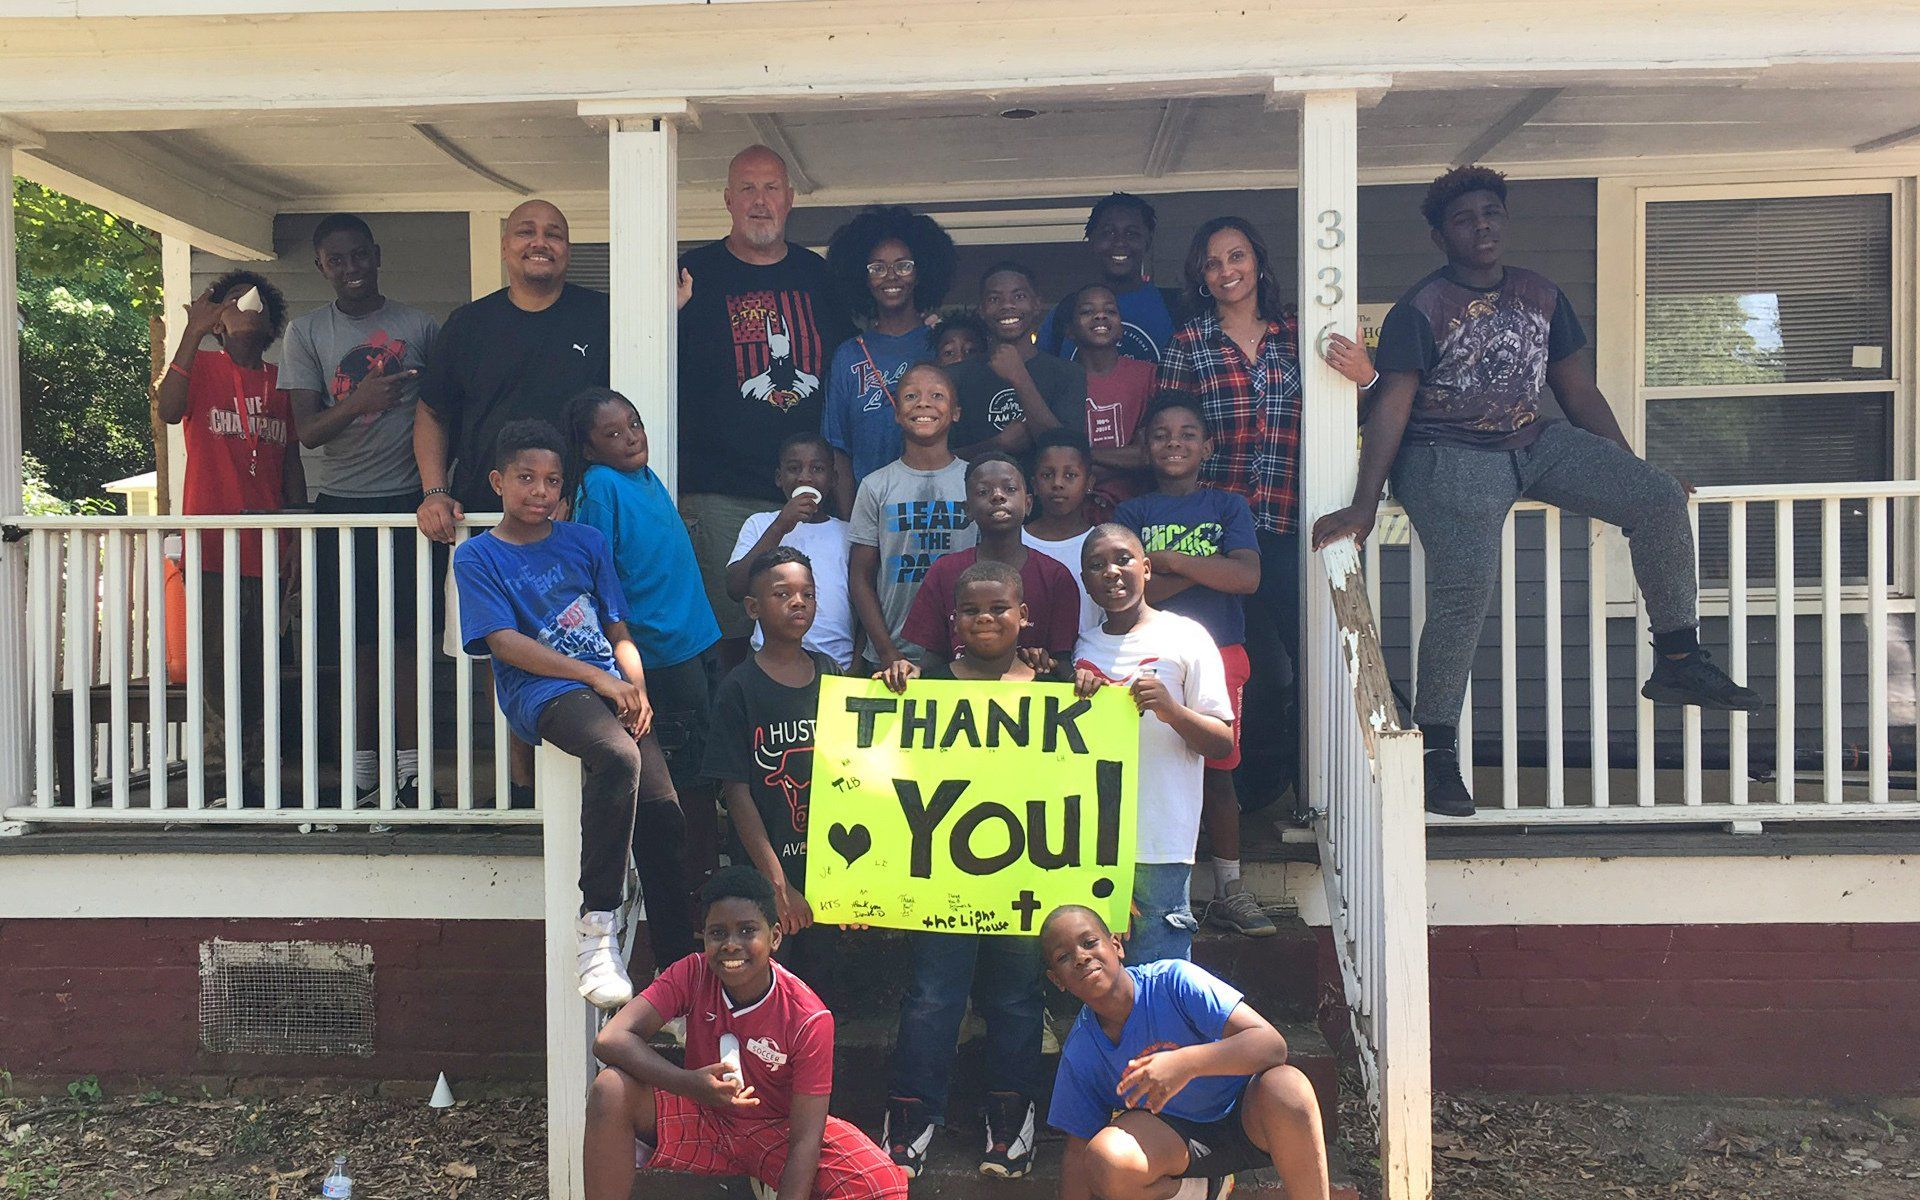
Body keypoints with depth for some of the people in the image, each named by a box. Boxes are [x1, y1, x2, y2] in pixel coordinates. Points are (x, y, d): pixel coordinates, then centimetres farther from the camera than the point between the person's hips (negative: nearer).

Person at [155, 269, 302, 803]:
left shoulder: (281, 381, 14)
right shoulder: (201, 367, 4)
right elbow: (168, 410, -17)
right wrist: (192, 333, -18)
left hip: (266, 543, 3)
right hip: (211, 540, -3)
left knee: (261, 659, 4)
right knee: (218, 658, -2)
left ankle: (247, 771, 14)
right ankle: (240, 765, 8)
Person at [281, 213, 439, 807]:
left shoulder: (419, 326, 6)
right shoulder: (306, 332, 6)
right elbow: (307, 430, -1)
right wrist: (358, 402, -19)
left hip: (406, 498, -1)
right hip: (339, 503, 1)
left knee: (404, 638, -1)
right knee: (355, 642, 4)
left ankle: (409, 769, 4)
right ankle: (362, 768, 13)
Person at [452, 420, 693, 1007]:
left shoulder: (586, 542, 19)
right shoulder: (477, 556, 7)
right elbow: (506, 643, -5)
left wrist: (636, 687, -3)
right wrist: (597, 676, -13)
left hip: (610, 687, 4)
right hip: (542, 693, -4)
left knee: (663, 813, -14)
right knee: (617, 756, -36)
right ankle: (597, 927, -29)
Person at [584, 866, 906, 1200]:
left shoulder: (809, 1019, -22)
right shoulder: (693, 975, -15)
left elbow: (804, 1139, -22)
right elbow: (610, 1040, -25)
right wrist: (689, 1083, -39)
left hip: (777, 1132, -2)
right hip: (703, 1121, 2)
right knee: (611, 1090, -27)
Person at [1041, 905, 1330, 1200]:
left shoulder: (1173, 980, -20)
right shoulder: (1079, 1053, -9)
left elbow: (1272, 1044, -28)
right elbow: (1079, 1151, 2)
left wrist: (1186, 1063, -42)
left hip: (1246, 1118, -3)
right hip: (1175, 1136, 3)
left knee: (1286, 1085, -36)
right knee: (1105, 1159, -30)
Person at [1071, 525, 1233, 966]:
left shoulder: (1185, 638, -1)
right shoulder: (1083, 647, 13)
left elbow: (1223, 744, -3)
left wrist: (1172, 709, -21)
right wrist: (1075, 691, -1)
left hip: (1158, 846, -5)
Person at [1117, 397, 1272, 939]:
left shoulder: (1228, 506, 8)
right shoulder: (1133, 512, 7)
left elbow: (1247, 577, -9)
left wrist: (1172, 560, -11)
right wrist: (1206, 567, -11)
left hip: (1218, 653, 0)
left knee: (1217, 769, 5)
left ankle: (1228, 890, 16)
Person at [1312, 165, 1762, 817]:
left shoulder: (1542, 295, 14)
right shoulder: (1419, 309, -3)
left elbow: (1580, 391, 18)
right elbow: (1391, 407, -11)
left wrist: (1635, 472, 15)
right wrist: (1364, 505, -21)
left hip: (1538, 442, 6)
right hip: (1450, 456, -6)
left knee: (1661, 499, -11)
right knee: (1467, 583, -28)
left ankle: (1679, 660, 3)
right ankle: (1436, 746, -17)